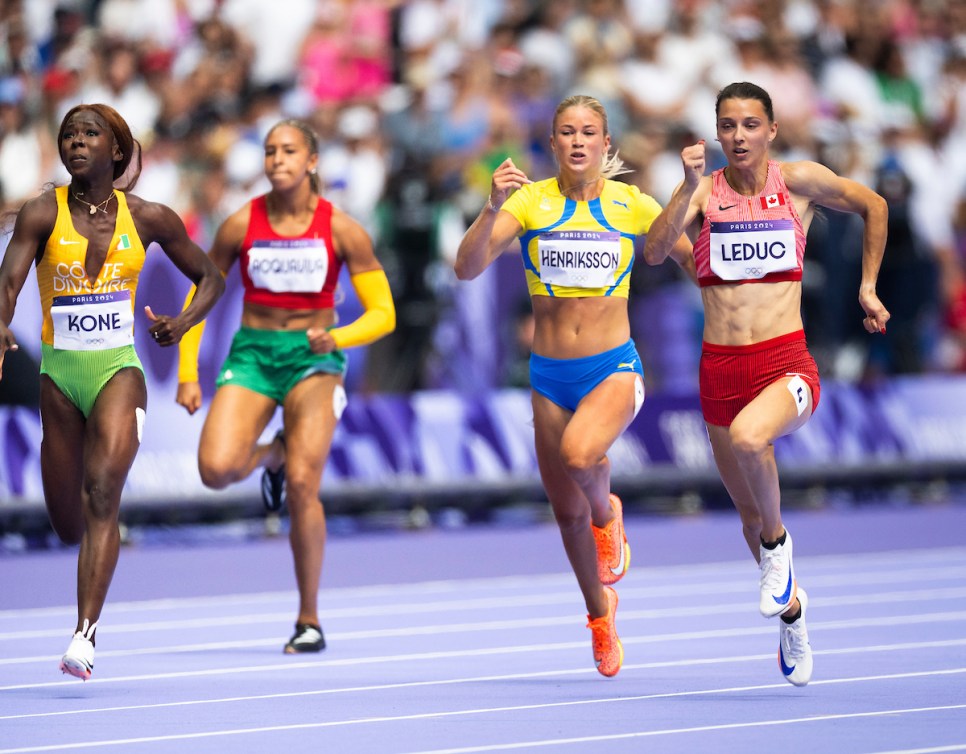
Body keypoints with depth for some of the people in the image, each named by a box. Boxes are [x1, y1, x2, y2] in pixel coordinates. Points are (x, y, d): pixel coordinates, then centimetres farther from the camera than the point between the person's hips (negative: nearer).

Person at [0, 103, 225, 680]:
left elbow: (210, 277, 13)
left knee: (102, 495, -22)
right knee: (69, 526, 9)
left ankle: (85, 634, -28)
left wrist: (184, 323, -8)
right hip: (60, 373, 1)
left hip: (118, 371, -1)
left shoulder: (148, 218, 1)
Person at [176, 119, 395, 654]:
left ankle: (309, 620, -1)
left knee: (302, 485, -16)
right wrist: (188, 373, 2)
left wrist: (336, 338, -21)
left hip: (314, 358, -2)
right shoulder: (242, 224, -2)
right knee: (216, 469, -21)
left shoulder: (341, 229, -5)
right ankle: (270, 454, 19)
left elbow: (383, 313, -2)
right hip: (252, 353, 2)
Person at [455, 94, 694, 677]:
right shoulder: (530, 201, -4)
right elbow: (468, 267, -15)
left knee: (579, 454, -34)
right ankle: (600, 611, 37)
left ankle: (608, 513, 1)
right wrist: (494, 208, -30)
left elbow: (699, 262, 7)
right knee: (567, 513, 11)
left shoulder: (633, 205, -2)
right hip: (550, 375, 2)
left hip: (614, 368, -2)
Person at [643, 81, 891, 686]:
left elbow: (874, 206, 15)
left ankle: (778, 543, -9)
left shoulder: (800, 182, -1)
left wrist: (868, 287, 14)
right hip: (721, 368, 3)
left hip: (787, 364, -3)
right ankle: (792, 611, 39)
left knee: (748, 438, -36)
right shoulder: (703, 192, 2)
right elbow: (655, 251, -13)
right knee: (750, 516, 13)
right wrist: (690, 187, -22)